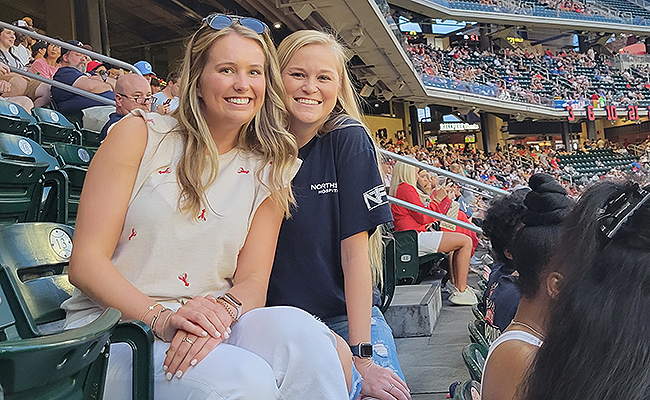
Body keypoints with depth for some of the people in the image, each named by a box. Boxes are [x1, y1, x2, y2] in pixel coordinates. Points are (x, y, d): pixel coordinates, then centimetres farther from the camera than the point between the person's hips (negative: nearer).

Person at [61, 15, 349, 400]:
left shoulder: (269, 170, 8)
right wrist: (162, 318, -22)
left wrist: (220, 311, -22)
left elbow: (253, 281, 3)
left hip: (206, 324, 4)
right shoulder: (141, 134, 0)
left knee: (297, 331, -29)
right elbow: (86, 262, -6)